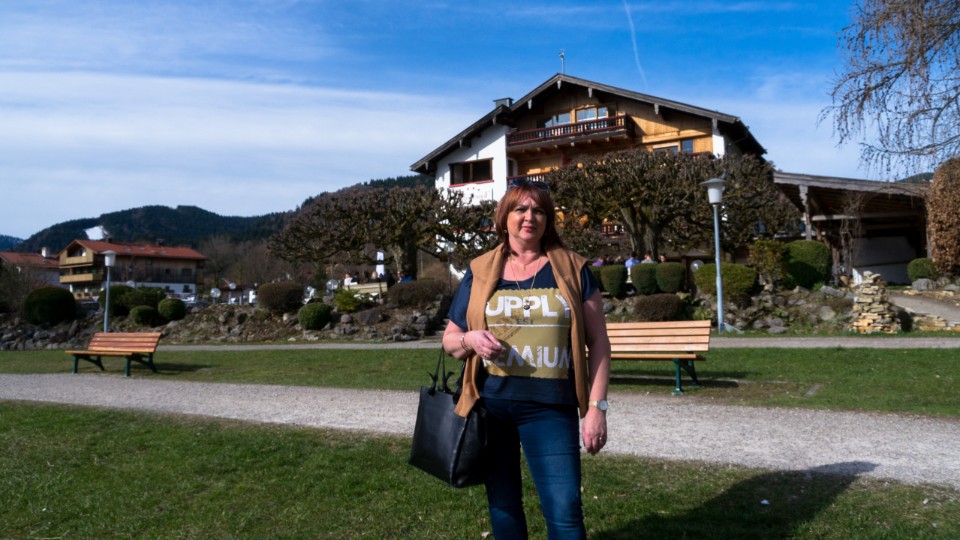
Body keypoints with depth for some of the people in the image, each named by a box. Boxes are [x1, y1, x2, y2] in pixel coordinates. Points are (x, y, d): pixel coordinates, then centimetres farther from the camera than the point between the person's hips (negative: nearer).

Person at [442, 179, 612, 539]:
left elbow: (598, 342, 2)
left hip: (550, 407, -2)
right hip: (489, 403, 2)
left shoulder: (573, 270, 2)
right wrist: (471, 339, -12)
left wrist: (596, 406, -5)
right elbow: (450, 340, 11)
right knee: (502, 503, 14)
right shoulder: (480, 273, 6)